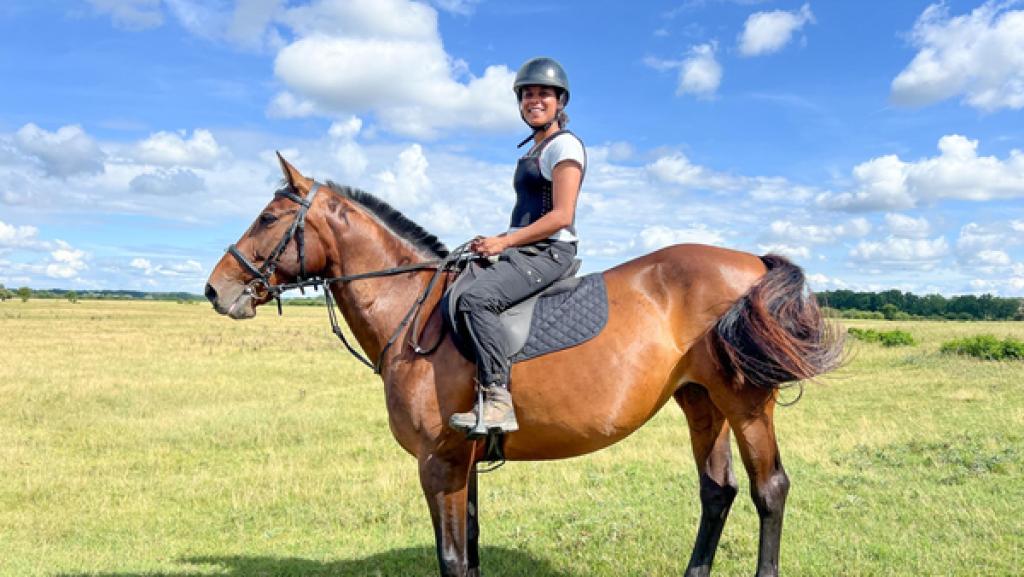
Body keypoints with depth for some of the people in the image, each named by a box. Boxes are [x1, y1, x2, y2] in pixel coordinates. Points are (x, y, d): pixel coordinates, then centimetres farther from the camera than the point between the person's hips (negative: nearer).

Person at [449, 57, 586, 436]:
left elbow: (561, 216, -17)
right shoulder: (532, 152, 22)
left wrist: (505, 241, -17)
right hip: (523, 251, 10)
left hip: (548, 251, -10)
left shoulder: (564, 145, -6)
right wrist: (496, 242, 9)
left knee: (476, 297, -31)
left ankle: (498, 401, -32)